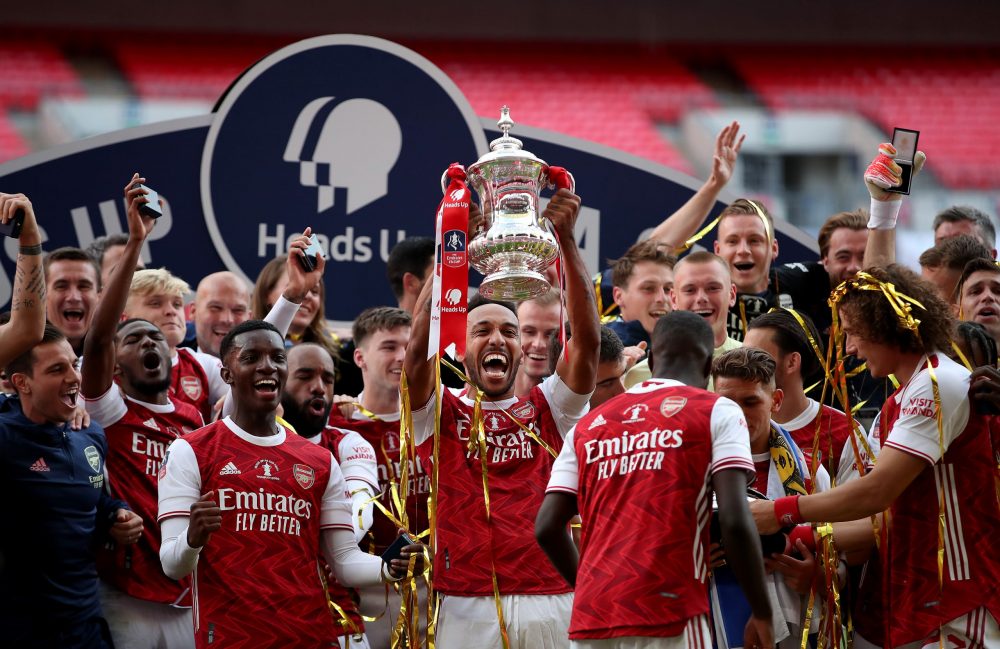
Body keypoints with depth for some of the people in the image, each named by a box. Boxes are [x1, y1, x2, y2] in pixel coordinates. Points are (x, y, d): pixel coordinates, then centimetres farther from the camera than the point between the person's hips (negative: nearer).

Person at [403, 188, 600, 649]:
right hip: (467, 606, -1)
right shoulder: (441, 414, 9)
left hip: (549, 602, 1)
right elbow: (419, 347, -8)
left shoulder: (547, 410, 12)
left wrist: (565, 239, -9)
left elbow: (587, 339, 0)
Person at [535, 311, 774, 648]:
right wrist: (762, 614, 0)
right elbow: (735, 521, -8)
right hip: (669, 617, -5)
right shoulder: (716, 412, 4)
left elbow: (547, 527, 12)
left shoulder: (588, 424, 17)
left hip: (590, 622, 5)